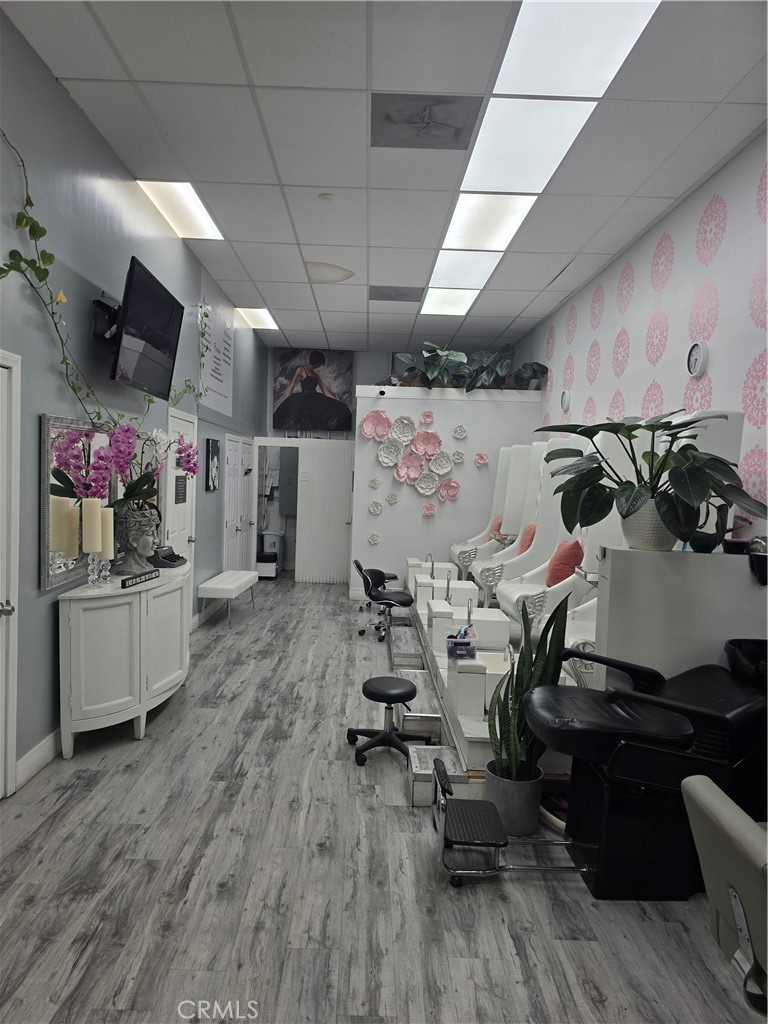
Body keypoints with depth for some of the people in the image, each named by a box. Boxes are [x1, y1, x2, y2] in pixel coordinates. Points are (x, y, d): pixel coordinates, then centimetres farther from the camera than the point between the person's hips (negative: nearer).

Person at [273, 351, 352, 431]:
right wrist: (285, 404, -13)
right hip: (304, 400, -6)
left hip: (315, 399, 6)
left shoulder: (316, 374, 21)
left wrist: (337, 402, 12)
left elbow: (325, 392, 20)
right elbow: (291, 387, -4)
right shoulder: (301, 370, 2)